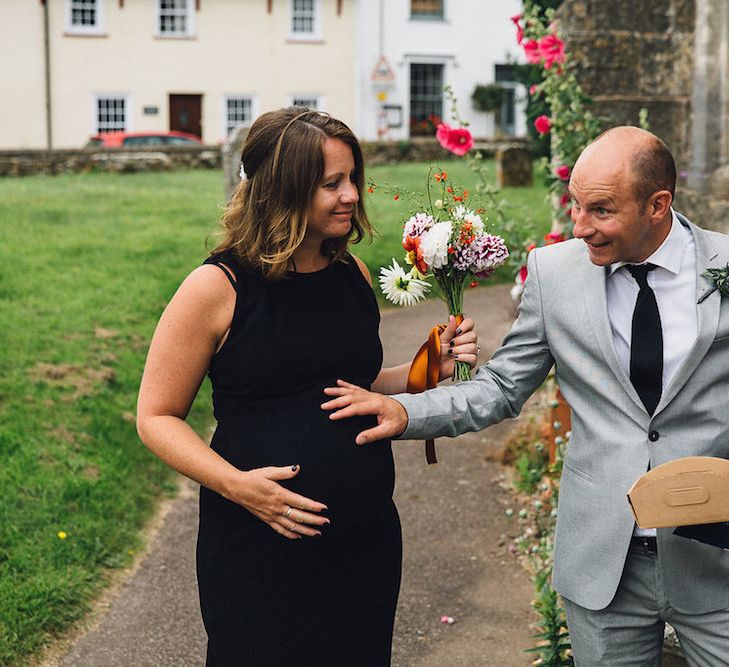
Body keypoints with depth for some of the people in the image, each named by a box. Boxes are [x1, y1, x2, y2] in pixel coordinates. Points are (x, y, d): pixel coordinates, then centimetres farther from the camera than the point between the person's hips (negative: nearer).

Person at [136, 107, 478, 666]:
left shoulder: (352, 274, 5)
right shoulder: (219, 287, -11)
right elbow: (157, 417, -7)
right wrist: (236, 484, -21)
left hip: (367, 539, 5)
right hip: (259, 553, -5)